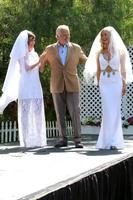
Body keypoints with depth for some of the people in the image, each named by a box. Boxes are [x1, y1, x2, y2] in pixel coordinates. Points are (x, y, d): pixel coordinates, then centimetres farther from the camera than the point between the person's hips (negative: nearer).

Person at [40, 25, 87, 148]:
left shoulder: (76, 48, 5)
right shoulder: (49, 49, 4)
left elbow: (85, 61, 15)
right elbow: (40, 65, 14)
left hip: (72, 86, -1)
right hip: (57, 86, 1)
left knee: (75, 113, -6)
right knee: (60, 114, 3)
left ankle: (77, 140, -2)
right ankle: (63, 139, 10)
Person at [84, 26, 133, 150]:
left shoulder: (119, 51, 3)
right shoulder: (99, 53, 9)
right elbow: (98, 70, 11)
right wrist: (98, 85, 4)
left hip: (116, 83, -1)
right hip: (104, 83, 1)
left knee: (115, 111, -1)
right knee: (107, 111, -2)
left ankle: (114, 141, 5)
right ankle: (108, 140, 4)